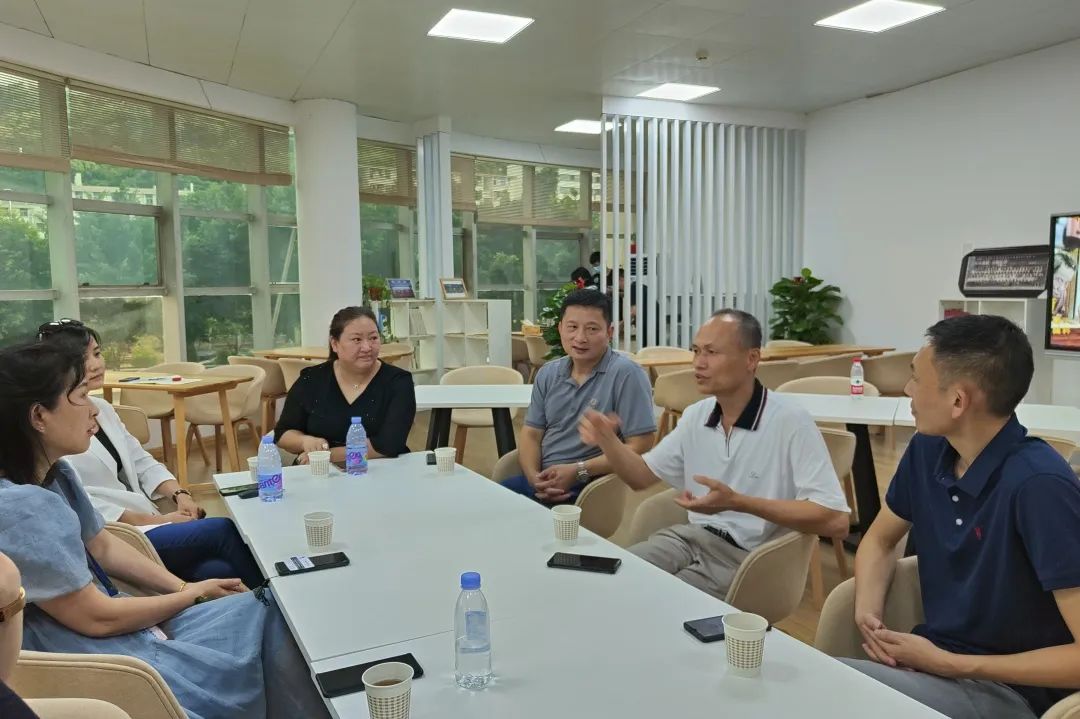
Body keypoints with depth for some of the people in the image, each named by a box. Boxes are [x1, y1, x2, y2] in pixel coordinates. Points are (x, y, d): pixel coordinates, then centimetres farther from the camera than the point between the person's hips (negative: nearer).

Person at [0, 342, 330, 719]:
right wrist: (193, 593, -6)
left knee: (269, 610, 7)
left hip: (127, 631, 9)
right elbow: (97, 617, -21)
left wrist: (184, 586, 3)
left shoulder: (53, 474, 3)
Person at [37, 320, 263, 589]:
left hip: (144, 523, 7)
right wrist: (156, 520, -17)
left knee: (220, 572, -20)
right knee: (222, 530, -22)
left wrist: (180, 494, -3)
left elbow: (141, 462, 17)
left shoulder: (101, 407, 15)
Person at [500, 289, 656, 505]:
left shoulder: (626, 374, -10)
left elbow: (639, 447, -14)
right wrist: (534, 477, -8)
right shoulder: (548, 374, 11)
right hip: (543, 481, 7)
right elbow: (531, 434, 12)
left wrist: (577, 471, -17)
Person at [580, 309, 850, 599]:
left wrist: (737, 502, -27)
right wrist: (607, 440, -7)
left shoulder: (790, 421, -16)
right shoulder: (695, 415, 4)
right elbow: (643, 476, 14)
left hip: (751, 557, -6)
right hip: (694, 535, 6)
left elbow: (835, 520, -21)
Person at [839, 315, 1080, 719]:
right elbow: (879, 540, 13)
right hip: (934, 656, 6)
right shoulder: (927, 449, -2)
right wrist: (867, 610, -6)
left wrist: (950, 664, -20)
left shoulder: (1038, 487, -25)